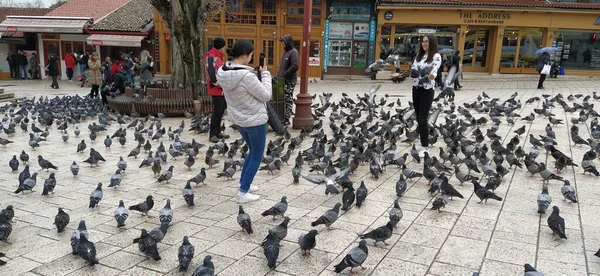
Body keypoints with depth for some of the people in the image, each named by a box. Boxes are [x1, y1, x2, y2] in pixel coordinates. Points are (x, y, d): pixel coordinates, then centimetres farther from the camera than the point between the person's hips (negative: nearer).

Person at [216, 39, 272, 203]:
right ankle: (243, 193, 11)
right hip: (255, 120, -8)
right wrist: (265, 74, -7)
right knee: (257, 156, 9)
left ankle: (243, 183, 34)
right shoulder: (246, 76, -30)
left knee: (253, 152, 27)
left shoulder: (223, 71, -6)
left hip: (238, 119, 8)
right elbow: (265, 95, -18)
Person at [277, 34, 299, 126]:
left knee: (288, 100, -5)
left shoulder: (294, 52, -10)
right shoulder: (286, 52, 18)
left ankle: (286, 119, -2)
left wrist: (284, 75, -17)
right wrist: (279, 75, 12)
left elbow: (295, 67, -21)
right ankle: (282, 118, 12)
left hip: (289, 81, -8)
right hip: (283, 80, 9)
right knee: (284, 99, 8)